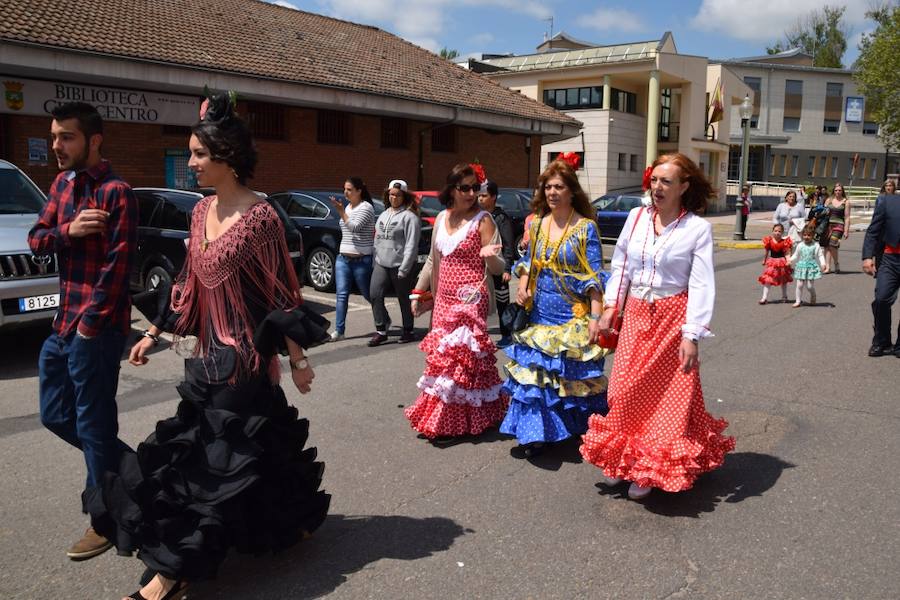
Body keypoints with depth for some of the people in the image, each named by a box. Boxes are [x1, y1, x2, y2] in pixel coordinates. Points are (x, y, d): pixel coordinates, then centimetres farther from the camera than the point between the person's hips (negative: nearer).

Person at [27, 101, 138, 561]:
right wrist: (67, 230, -13)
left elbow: (116, 267, -19)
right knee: (56, 414, 17)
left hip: (95, 327, -9)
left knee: (94, 422, 2)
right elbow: (36, 240, 9)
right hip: (63, 323, 9)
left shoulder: (116, 193, -15)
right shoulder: (62, 183, 12)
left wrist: (89, 325, -18)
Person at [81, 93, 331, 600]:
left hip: (246, 359, -8)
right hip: (207, 354, 8)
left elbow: (281, 296, -14)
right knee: (193, 452, 17)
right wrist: (156, 333, 16)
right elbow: (190, 284, 15)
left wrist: (298, 359, -12)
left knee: (220, 460, 2)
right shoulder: (203, 211, 7)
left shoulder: (259, 217, -16)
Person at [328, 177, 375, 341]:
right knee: (341, 295, -2)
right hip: (343, 258, 6)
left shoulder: (366, 207, -9)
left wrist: (341, 211, -28)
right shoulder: (348, 207, 14)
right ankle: (338, 330, -2)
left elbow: (355, 227, -22)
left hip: (361, 260, -6)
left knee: (369, 295, 6)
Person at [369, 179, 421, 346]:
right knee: (375, 295, -6)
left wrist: (404, 269, -18)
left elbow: (411, 245, -14)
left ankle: (408, 331, 19)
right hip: (381, 264, 6)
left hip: (399, 265, -6)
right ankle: (381, 330, 2)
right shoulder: (383, 215, 16)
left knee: (404, 299, 5)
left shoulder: (409, 216, -8)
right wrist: (376, 258, 10)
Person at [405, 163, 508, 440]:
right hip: (444, 298, 6)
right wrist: (418, 291, 19)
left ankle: (450, 422, 3)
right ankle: (438, 414, 23)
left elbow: (499, 267, -10)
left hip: (470, 299, -6)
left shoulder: (482, 220, -7)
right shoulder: (441, 218, 10)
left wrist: (489, 256, -32)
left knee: (460, 355, -7)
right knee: (441, 354, 9)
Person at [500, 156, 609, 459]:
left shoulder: (586, 227, -8)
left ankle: (589, 434, 23)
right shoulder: (536, 223, 7)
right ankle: (534, 434, 19)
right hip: (539, 312, 5)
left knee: (574, 373, 4)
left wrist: (596, 317, -17)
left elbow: (594, 276, -10)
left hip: (573, 316, -5)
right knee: (533, 371, 5)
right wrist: (522, 287, -2)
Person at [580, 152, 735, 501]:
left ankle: (654, 470, 23)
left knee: (666, 396, 7)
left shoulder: (698, 228, -10)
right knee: (626, 390, 10)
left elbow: (701, 285, -13)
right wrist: (610, 308, 4)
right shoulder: (636, 217, 1)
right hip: (636, 315, 4)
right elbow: (620, 266, 9)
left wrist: (691, 335, -18)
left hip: (673, 318, -4)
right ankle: (622, 458, 31)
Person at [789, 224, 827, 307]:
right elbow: (795, 255, 13)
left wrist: (823, 264, -15)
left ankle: (813, 297, 27)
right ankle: (798, 301, 6)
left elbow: (820, 256, -3)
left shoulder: (816, 246, -3)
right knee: (799, 285, -2)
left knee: (810, 285, -4)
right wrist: (790, 260, -1)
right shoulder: (800, 245, 4)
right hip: (801, 266, 2)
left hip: (811, 267, -2)